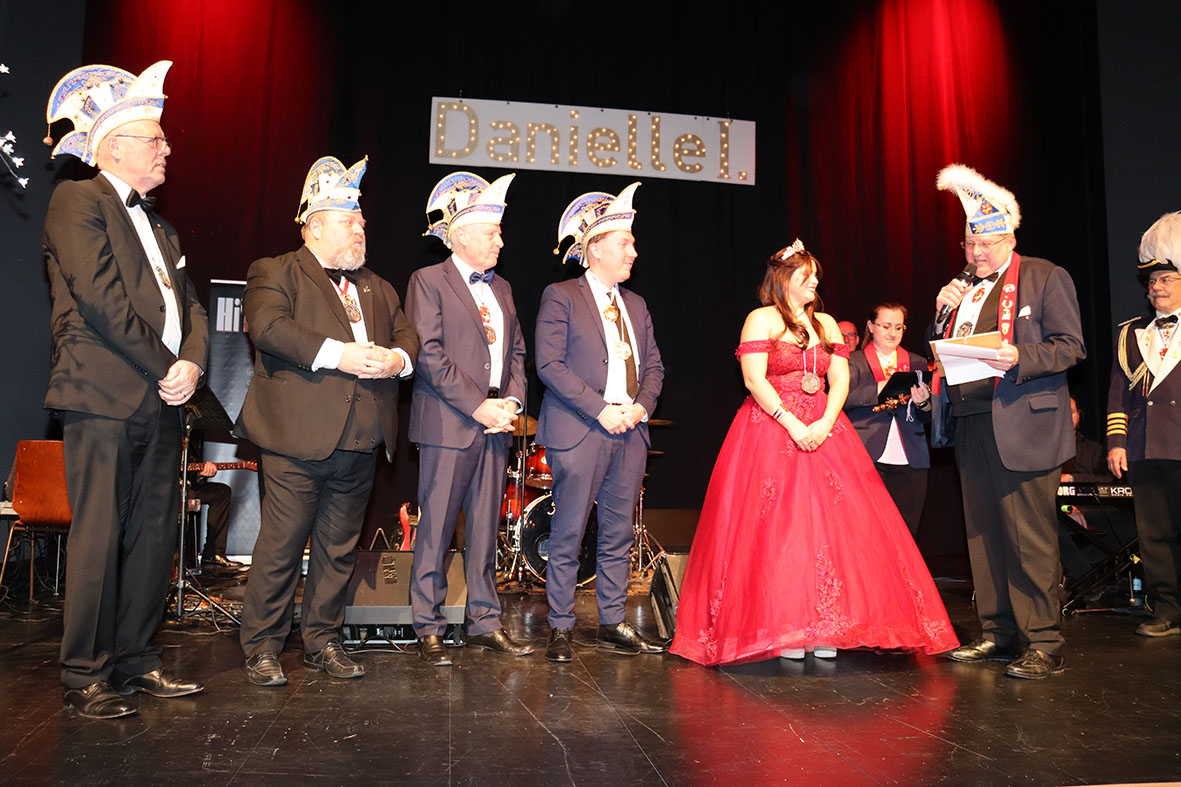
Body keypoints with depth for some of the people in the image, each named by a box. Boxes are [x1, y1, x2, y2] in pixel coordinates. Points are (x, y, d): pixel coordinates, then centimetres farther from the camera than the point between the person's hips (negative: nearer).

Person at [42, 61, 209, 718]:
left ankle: (136, 660, 19)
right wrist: (163, 368, -11)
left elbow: (188, 302, 17)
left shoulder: (158, 224, 23)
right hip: (105, 398, -7)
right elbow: (101, 296, -13)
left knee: (155, 538, 8)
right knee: (99, 539, -4)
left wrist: (192, 364, -2)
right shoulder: (78, 201, -1)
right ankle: (86, 675, 6)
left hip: (161, 401, 8)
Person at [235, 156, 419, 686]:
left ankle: (322, 642, 25)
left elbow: (407, 333, 17)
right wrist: (338, 354, -22)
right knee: (280, 547, -1)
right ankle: (262, 648, 15)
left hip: (359, 444, 6)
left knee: (338, 549, 12)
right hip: (297, 441, -6)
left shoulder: (375, 287, 23)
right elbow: (269, 327, -15)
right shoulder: (275, 273, 2)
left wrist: (398, 357, -7)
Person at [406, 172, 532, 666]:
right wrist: (478, 406, -15)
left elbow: (516, 351, 18)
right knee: (435, 529, -1)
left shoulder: (501, 288, 18)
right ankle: (428, 630, 9)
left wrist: (511, 401, 0)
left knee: (485, 530, 10)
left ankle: (485, 624, 19)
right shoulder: (428, 282, -2)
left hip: (495, 423, 6)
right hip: (449, 423, -6)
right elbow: (429, 355, -12)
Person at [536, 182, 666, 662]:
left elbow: (653, 365, 19)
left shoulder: (636, 305, 18)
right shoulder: (560, 298, -2)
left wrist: (642, 404, -1)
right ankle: (560, 629, 10)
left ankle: (613, 626, 20)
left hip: (630, 434, 6)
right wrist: (600, 409, -16)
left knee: (618, 536, 10)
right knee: (567, 537, 0)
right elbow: (549, 364, -11)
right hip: (580, 433, -6)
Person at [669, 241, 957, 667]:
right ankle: (783, 631, -3)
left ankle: (824, 630, 3)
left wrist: (825, 424, -9)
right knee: (778, 527, -8)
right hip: (771, 433, -5)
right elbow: (754, 380, -10)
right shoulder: (761, 320, 1)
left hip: (824, 432, 5)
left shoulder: (826, 324, 18)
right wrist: (791, 424, -18)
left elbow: (840, 379, 8)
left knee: (830, 525, -2)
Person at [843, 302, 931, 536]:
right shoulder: (854, 362, 7)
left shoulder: (917, 363, 17)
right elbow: (843, 399, -11)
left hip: (910, 463, 3)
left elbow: (927, 419, 14)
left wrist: (923, 404, -8)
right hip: (869, 461, -3)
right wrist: (878, 389, -23)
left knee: (906, 533, 1)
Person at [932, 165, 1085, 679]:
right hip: (971, 425, 7)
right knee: (983, 535, 10)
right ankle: (997, 635, 19)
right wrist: (943, 313, 2)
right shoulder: (965, 290, 19)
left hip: (1022, 425, -6)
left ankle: (1043, 644, 2)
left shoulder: (1046, 277, 1)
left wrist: (1021, 358, -22)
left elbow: (1071, 346, -5)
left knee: (1030, 538, -6)